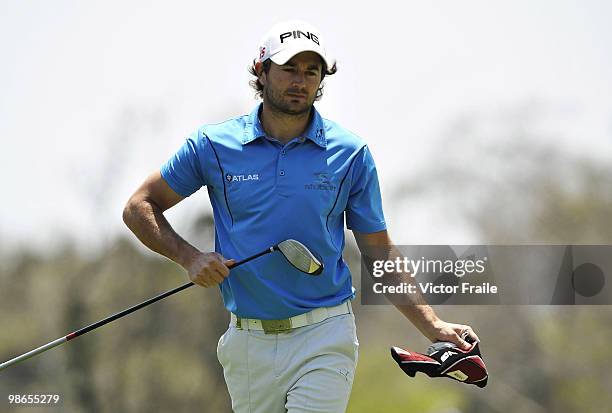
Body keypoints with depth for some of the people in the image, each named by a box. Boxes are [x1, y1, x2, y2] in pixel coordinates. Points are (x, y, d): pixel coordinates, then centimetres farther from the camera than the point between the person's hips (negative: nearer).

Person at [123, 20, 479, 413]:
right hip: (248, 343, 2)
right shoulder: (214, 145, 1)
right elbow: (139, 207, 10)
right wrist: (190, 258, -6)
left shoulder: (351, 154, 1)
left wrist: (434, 327, -3)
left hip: (324, 340, -2)